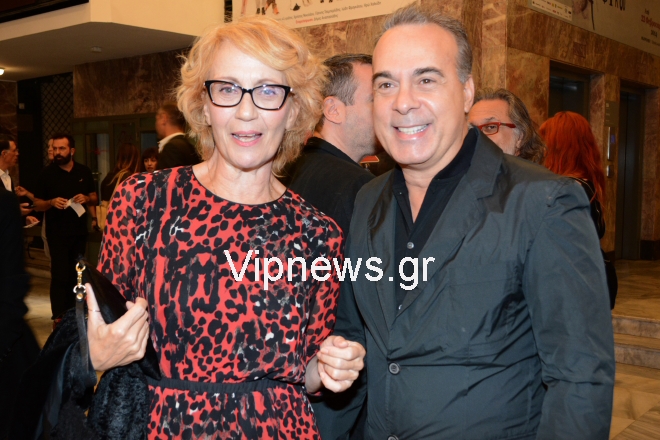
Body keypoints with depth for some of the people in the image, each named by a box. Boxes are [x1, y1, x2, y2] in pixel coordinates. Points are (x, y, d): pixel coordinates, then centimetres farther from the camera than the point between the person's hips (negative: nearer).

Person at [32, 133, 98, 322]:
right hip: (57, 232, -3)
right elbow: (37, 204, -1)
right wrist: (51, 202, -21)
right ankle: (59, 316, -1)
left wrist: (86, 199, -12)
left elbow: (95, 198, 11)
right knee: (60, 275, -6)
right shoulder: (47, 173, -3)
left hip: (79, 231, 3)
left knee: (76, 273, 11)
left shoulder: (84, 172, 4)